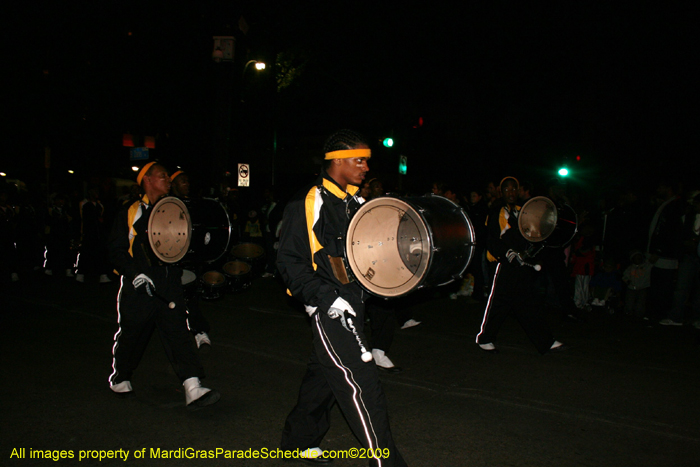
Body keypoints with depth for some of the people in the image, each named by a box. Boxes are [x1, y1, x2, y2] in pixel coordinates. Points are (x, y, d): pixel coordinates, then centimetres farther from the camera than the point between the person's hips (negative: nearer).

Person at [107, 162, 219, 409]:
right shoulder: (131, 213, 0)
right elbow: (117, 250, -3)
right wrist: (135, 273, -15)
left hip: (169, 285, 3)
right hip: (138, 287, -3)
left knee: (178, 332, -8)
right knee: (132, 335, 10)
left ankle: (193, 389, -14)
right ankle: (119, 379, 36)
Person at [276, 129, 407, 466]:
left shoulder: (355, 201, 12)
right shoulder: (307, 203, -13)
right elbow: (289, 261, -14)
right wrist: (327, 298, -22)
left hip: (351, 301, 9)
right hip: (328, 306, -9)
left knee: (324, 374, 19)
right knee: (360, 384, -7)